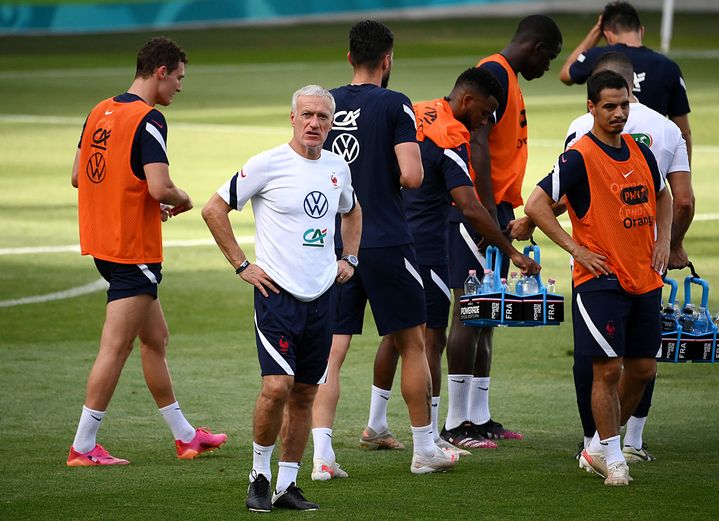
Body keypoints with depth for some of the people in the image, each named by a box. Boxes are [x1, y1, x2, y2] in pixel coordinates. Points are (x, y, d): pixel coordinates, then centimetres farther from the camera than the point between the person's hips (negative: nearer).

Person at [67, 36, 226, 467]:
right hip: (134, 250, -9)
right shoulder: (148, 120, -17)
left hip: (103, 241, 9)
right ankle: (84, 447, -3)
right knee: (116, 348, -5)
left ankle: (185, 436, 25)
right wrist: (183, 201, -3)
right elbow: (159, 187, -26)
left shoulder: (100, 112, 9)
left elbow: (79, 176, 16)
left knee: (156, 339, 17)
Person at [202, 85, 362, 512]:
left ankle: (287, 485, 15)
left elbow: (352, 212, 32)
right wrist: (242, 265, -5)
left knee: (305, 394, 7)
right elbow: (214, 210, -3)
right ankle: (260, 475, 1)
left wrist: (349, 258, 18)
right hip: (278, 291, -5)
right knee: (277, 385, -17)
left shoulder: (338, 168, 10)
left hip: (321, 296, 6)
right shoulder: (268, 165, -8)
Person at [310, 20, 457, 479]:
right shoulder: (394, 105, -9)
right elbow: (412, 176, -16)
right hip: (386, 244, -4)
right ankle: (425, 449, 19)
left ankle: (322, 454, -10)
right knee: (413, 344, 12)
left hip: (335, 246, 4)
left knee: (330, 354, 2)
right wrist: (392, 176, 7)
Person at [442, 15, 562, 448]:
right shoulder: (494, 74, -12)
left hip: (494, 213, 10)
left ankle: (479, 418, 15)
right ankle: (457, 423, -8)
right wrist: (488, 215, -23)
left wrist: (508, 216, 22)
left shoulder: (508, 79, 20)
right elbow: (479, 145, -20)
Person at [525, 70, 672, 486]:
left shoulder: (640, 152, 10)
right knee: (609, 370, -7)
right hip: (600, 281, -7)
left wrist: (663, 240, 13)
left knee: (643, 369, 8)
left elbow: (662, 195, 28)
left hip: (645, 279, 7)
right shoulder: (579, 157, -11)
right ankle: (612, 458, 4)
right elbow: (536, 205, -14)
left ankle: (598, 448, 23)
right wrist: (575, 249, -15)